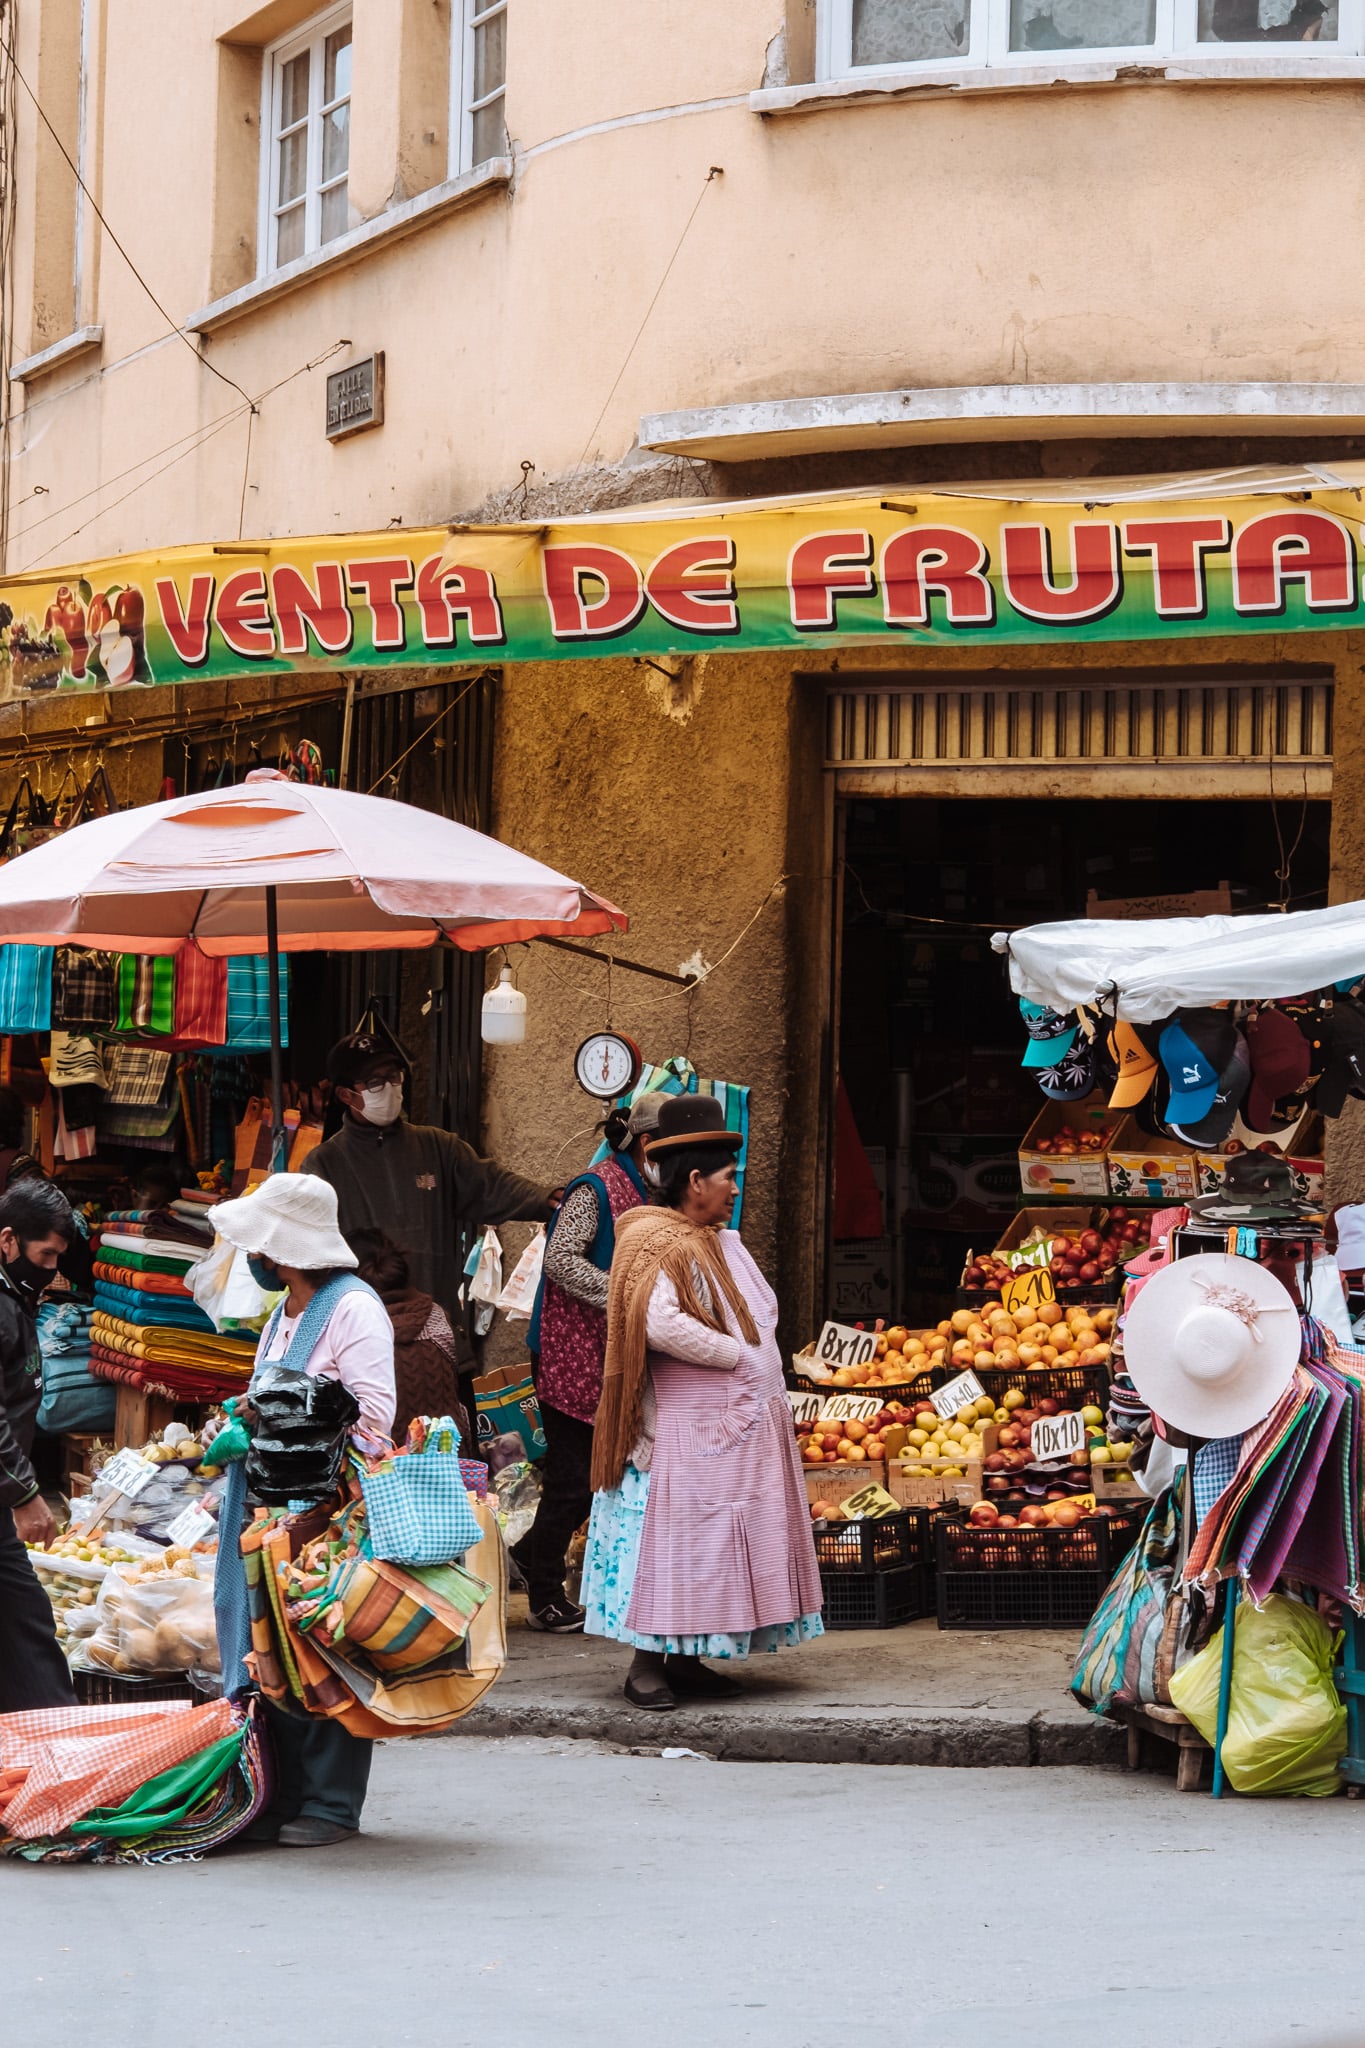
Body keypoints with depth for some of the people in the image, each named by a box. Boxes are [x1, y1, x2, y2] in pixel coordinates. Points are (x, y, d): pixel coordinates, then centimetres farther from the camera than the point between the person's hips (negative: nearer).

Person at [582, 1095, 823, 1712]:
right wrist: (736, 1354, -19)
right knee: (673, 1537, -6)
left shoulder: (721, 1243, 16)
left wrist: (761, 1361, 9)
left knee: (712, 1544, 10)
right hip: (685, 1433, -10)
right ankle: (645, 1665, -2)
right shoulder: (660, 1245, -15)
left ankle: (685, 1658, 15)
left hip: (737, 1427, 10)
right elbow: (662, 1324, -29)